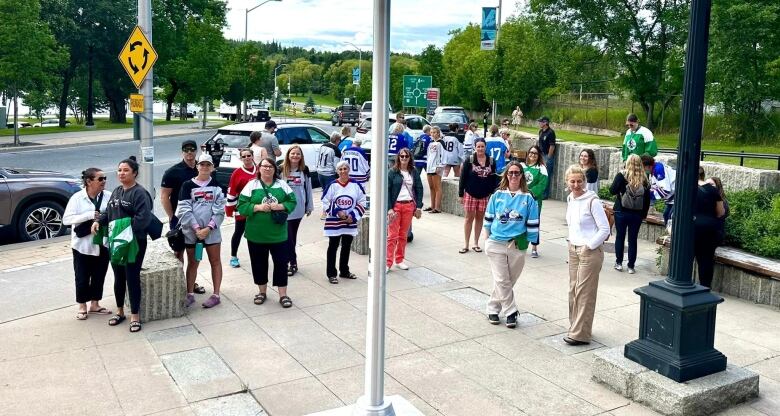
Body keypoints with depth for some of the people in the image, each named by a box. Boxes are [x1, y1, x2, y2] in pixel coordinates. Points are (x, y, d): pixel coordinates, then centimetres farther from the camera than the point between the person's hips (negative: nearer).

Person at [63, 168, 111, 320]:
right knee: (82, 277, 6)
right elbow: (66, 219, -13)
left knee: (99, 276, 12)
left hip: (103, 244, 2)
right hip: (83, 244, -2)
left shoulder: (109, 196, -4)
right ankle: (82, 307, 23)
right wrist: (89, 215, -23)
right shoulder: (77, 198, -8)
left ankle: (95, 304, 29)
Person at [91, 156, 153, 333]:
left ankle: (135, 316, 8)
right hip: (115, 242, 8)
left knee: (132, 278, -2)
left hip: (133, 243, -8)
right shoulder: (116, 191, 14)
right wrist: (99, 222, 3)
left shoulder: (139, 193, -13)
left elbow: (144, 218, -22)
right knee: (118, 277, 17)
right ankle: (120, 311, 31)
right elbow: (108, 212, 21)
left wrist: (127, 228, -26)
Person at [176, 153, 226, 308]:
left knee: (215, 261, 5)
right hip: (191, 231, 0)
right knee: (192, 263, 9)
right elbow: (185, 210, -6)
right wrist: (196, 228, -14)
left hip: (212, 231, 0)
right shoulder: (188, 185, 0)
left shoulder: (217, 186, 2)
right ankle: (190, 294, 18)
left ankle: (216, 295, 12)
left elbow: (219, 210, -4)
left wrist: (208, 228, -14)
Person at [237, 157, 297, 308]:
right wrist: (258, 207, -19)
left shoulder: (282, 185, 3)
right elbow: (241, 206, -6)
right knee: (259, 264, 11)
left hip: (278, 234, 0)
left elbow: (292, 202, 4)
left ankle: (283, 295, 12)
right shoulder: (251, 185, -2)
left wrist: (280, 206, -14)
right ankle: (262, 292, 28)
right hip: (256, 234, 0)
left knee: (281, 263, 2)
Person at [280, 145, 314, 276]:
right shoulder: (281, 170, -5)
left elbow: (308, 188, 9)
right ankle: (293, 263, 3)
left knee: (292, 235, 12)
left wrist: (309, 206, 10)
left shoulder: (304, 170, 4)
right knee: (288, 236, -4)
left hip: (298, 208, 3)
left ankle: (286, 259, 23)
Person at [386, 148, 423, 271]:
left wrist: (419, 206, 1)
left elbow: (419, 189, 9)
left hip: (409, 206, 3)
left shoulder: (414, 172, 7)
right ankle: (388, 262, 1)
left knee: (403, 235, 9)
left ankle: (399, 260, 19)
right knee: (392, 235, -4)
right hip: (395, 206, -3)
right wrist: (389, 208, -13)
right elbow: (387, 190, -6)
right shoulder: (393, 172, -3)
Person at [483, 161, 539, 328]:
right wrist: (488, 236, 11)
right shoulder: (497, 195, 1)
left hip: (517, 246, 0)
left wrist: (528, 240, 0)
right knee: (501, 280, -3)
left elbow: (533, 224, 2)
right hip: (496, 244, 0)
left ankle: (493, 308, 23)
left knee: (508, 281, 8)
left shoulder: (528, 198, -2)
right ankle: (511, 312, 8)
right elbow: (489, 218, 11)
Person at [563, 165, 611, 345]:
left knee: (584, 292, -4)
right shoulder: (570, 199, 8)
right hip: (573, 249, 8)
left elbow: (605, 229, -14)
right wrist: (572, 243, 13)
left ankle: (580, 334, 1)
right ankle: (575, 326, 23)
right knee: (573, 290, 11)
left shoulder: (592, 201, -15)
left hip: (590, 251, -8)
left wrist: (588, 246, -14)